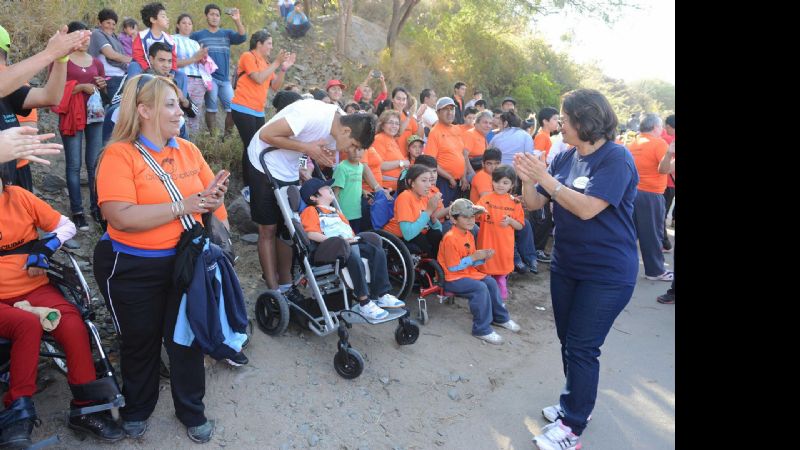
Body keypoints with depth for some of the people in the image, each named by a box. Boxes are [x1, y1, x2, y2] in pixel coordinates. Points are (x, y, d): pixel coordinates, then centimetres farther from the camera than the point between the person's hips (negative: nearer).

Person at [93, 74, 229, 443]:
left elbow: (211, 193, 12)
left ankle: (192, 411, 34)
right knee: (140, 343, 15)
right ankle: (136, 409, 42)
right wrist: (182, 206, -24)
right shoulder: (120, 154, -14)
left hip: (186, 261, 4)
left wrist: (213, 200, -11)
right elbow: (122, 217, -25)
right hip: (133, 269, -4)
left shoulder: (188, 150, 4)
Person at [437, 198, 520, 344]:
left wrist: (483, 257, -6)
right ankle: (482, 329, -16)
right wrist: (474, 257, -21)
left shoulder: (469, 235, 9)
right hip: (452, 279, -9)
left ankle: (500, 317, 19)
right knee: (480, 288, -25)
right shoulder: (450, 238, -21)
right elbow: (453, 267, -22)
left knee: (491, 282, 0)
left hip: (468, 272, 9)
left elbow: (471, 261, 14)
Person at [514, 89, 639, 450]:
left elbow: (587, 208, -26)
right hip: (566, 265, 7)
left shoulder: (616, 158, -16)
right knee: (568, 342, 17)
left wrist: (546, 178, -24)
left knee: (581, 348, 0)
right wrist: (527, 179, -15)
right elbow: (534, 204, 4)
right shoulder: (565, 157, 3)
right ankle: (573, 403, 36)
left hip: (606, 274, -7)